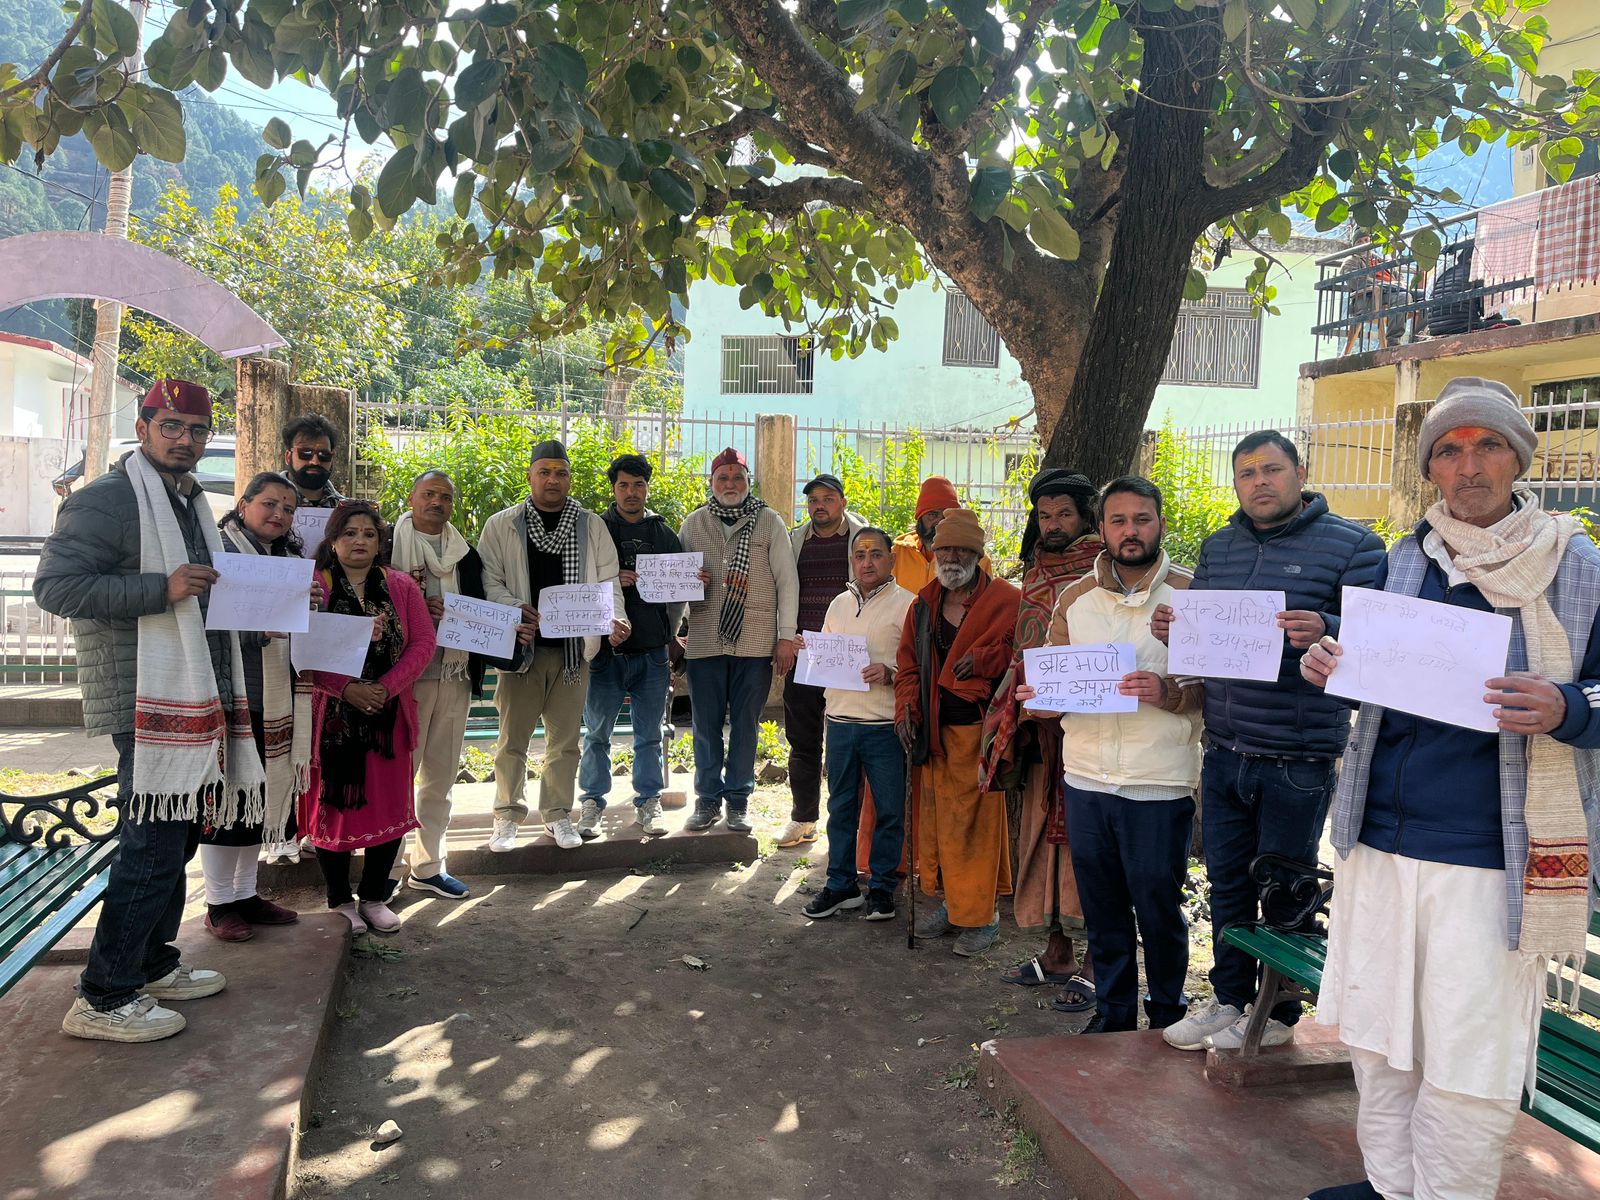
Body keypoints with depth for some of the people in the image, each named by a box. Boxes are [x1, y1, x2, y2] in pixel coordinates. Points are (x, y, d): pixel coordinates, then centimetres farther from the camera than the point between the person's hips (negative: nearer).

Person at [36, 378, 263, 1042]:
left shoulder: (190, 503, 20)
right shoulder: (106, 499, -8)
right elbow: (55, 584, -17)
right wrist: (161, 589, -24)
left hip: (194, 697, 9)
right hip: (147, 699, -9)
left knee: (177, 836, 16)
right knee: (154, 844, -10)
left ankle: (152, 963, 29)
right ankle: (103, 998, 0)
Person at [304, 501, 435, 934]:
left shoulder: (402, 587, 6)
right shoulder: (313, 586, -2)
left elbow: (423, 642, 0)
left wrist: (386, 688, -13)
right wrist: (346, 689, -19)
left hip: (388, 716, 3)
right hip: (331, 716, -2)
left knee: (389, 804, 6)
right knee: (334, 804, 5)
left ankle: (374, 897, 21)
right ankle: (339, 901, 20)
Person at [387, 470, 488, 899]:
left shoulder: (466, 554, 15)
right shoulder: (389, 546, -2)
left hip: (456, 674, 5)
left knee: (441, 774, 11)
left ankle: (428, 866, 21)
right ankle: (387, 866, 8)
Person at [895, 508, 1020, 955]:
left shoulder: (1006, 600, -5)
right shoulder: (923, 605, 12)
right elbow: (908, 664, 16)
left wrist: (983, 659, -18)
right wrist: (906, 710, 4)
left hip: (980, 726, -6)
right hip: (935, 729, 6)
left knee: (978, 819, -3)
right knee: (938, 814, 11)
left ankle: (982, 914, 9)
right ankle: (951, 901, 26)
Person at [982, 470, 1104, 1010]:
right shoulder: (1036, 572, 16)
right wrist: (1016, 701, 12)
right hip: (1041, 727, 7)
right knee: (1042, 831, 10)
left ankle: (1094, 964, 6)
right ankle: (1056, 952, 21)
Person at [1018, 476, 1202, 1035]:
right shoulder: (1075, 598, 9)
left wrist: (1167, 692, -24)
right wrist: (1038, 694, -6)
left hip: (1160, 784, -4)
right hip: (1086, 778, 4)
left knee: (1159, 911, 6)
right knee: (1102, 910, 14)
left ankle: (1167, 1018, 26)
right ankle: (1113, 1011, 30)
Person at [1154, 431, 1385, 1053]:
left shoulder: (1352, 544, -4)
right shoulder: (1217, 547, 12)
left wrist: (1324, 631, -31)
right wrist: (1173, 628, -4)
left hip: (1298, 759, -5)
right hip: (1224, 751, 5)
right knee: (1227, 882, 15)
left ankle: (1279, 1013, 25)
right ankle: (1228, 998, 30)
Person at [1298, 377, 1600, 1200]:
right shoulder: (1403, 563, 8)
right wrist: (1326, 665, -3)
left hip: (1492, 860, -4)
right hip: (1381, 842, 4)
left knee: (1469, 1070, 2)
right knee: (1376, 1038, 15)